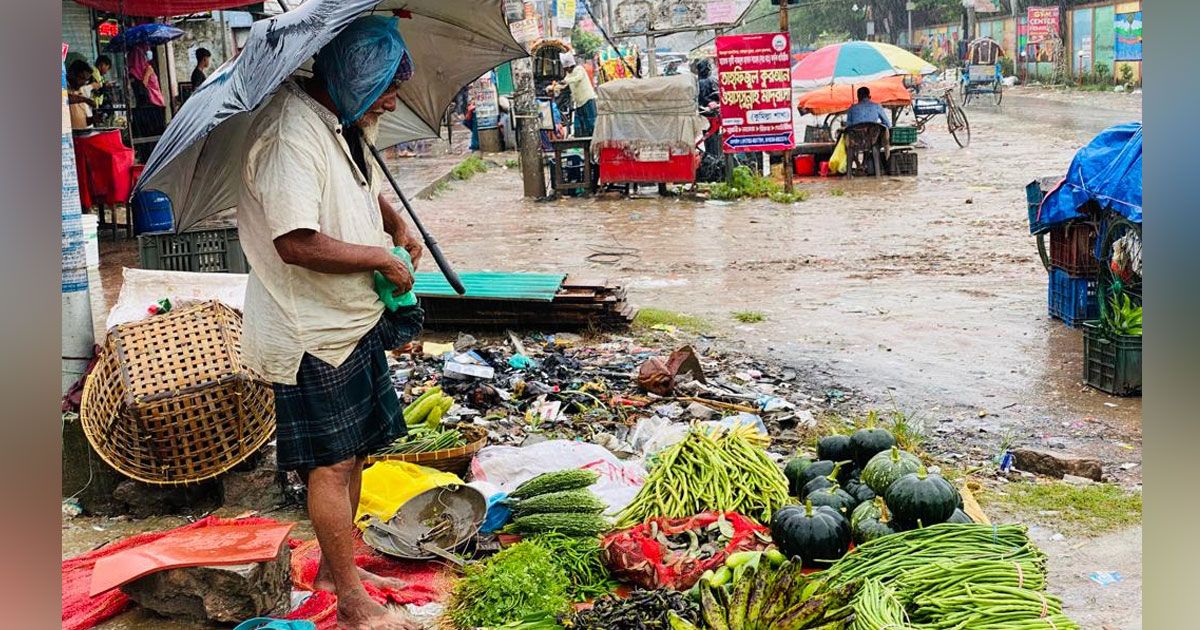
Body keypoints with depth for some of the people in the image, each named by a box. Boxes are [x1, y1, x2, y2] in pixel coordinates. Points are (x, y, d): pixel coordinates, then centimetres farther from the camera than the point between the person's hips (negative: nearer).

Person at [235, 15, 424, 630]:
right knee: (332, 464, -1)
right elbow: (297, 243, -32)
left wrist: (398, 228, 12)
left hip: (355, 320, 10)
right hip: (311, 332, -10)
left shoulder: (344, 125, 10)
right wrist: (382, 258, -19)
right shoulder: (291, 131, -23)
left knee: (354, 450, 17)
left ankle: (335, 568, 34)